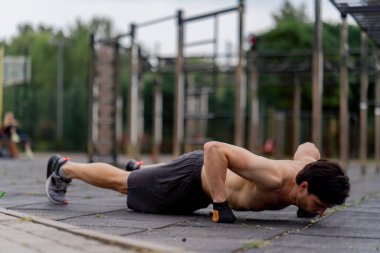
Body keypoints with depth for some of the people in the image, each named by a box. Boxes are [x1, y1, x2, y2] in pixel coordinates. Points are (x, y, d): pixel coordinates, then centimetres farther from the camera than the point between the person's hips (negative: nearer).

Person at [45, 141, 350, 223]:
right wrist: (221, 204, -40)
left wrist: (307, 205, 0)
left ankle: (140, 169, 68)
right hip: (194, 175, -6)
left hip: (211, 176, 7)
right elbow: (213, 147, -44)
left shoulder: (309, 165, -21)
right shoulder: (273, 178, -43)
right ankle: (64, 167, 37)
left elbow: (308, 146, 6)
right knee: (120, 182, 16)